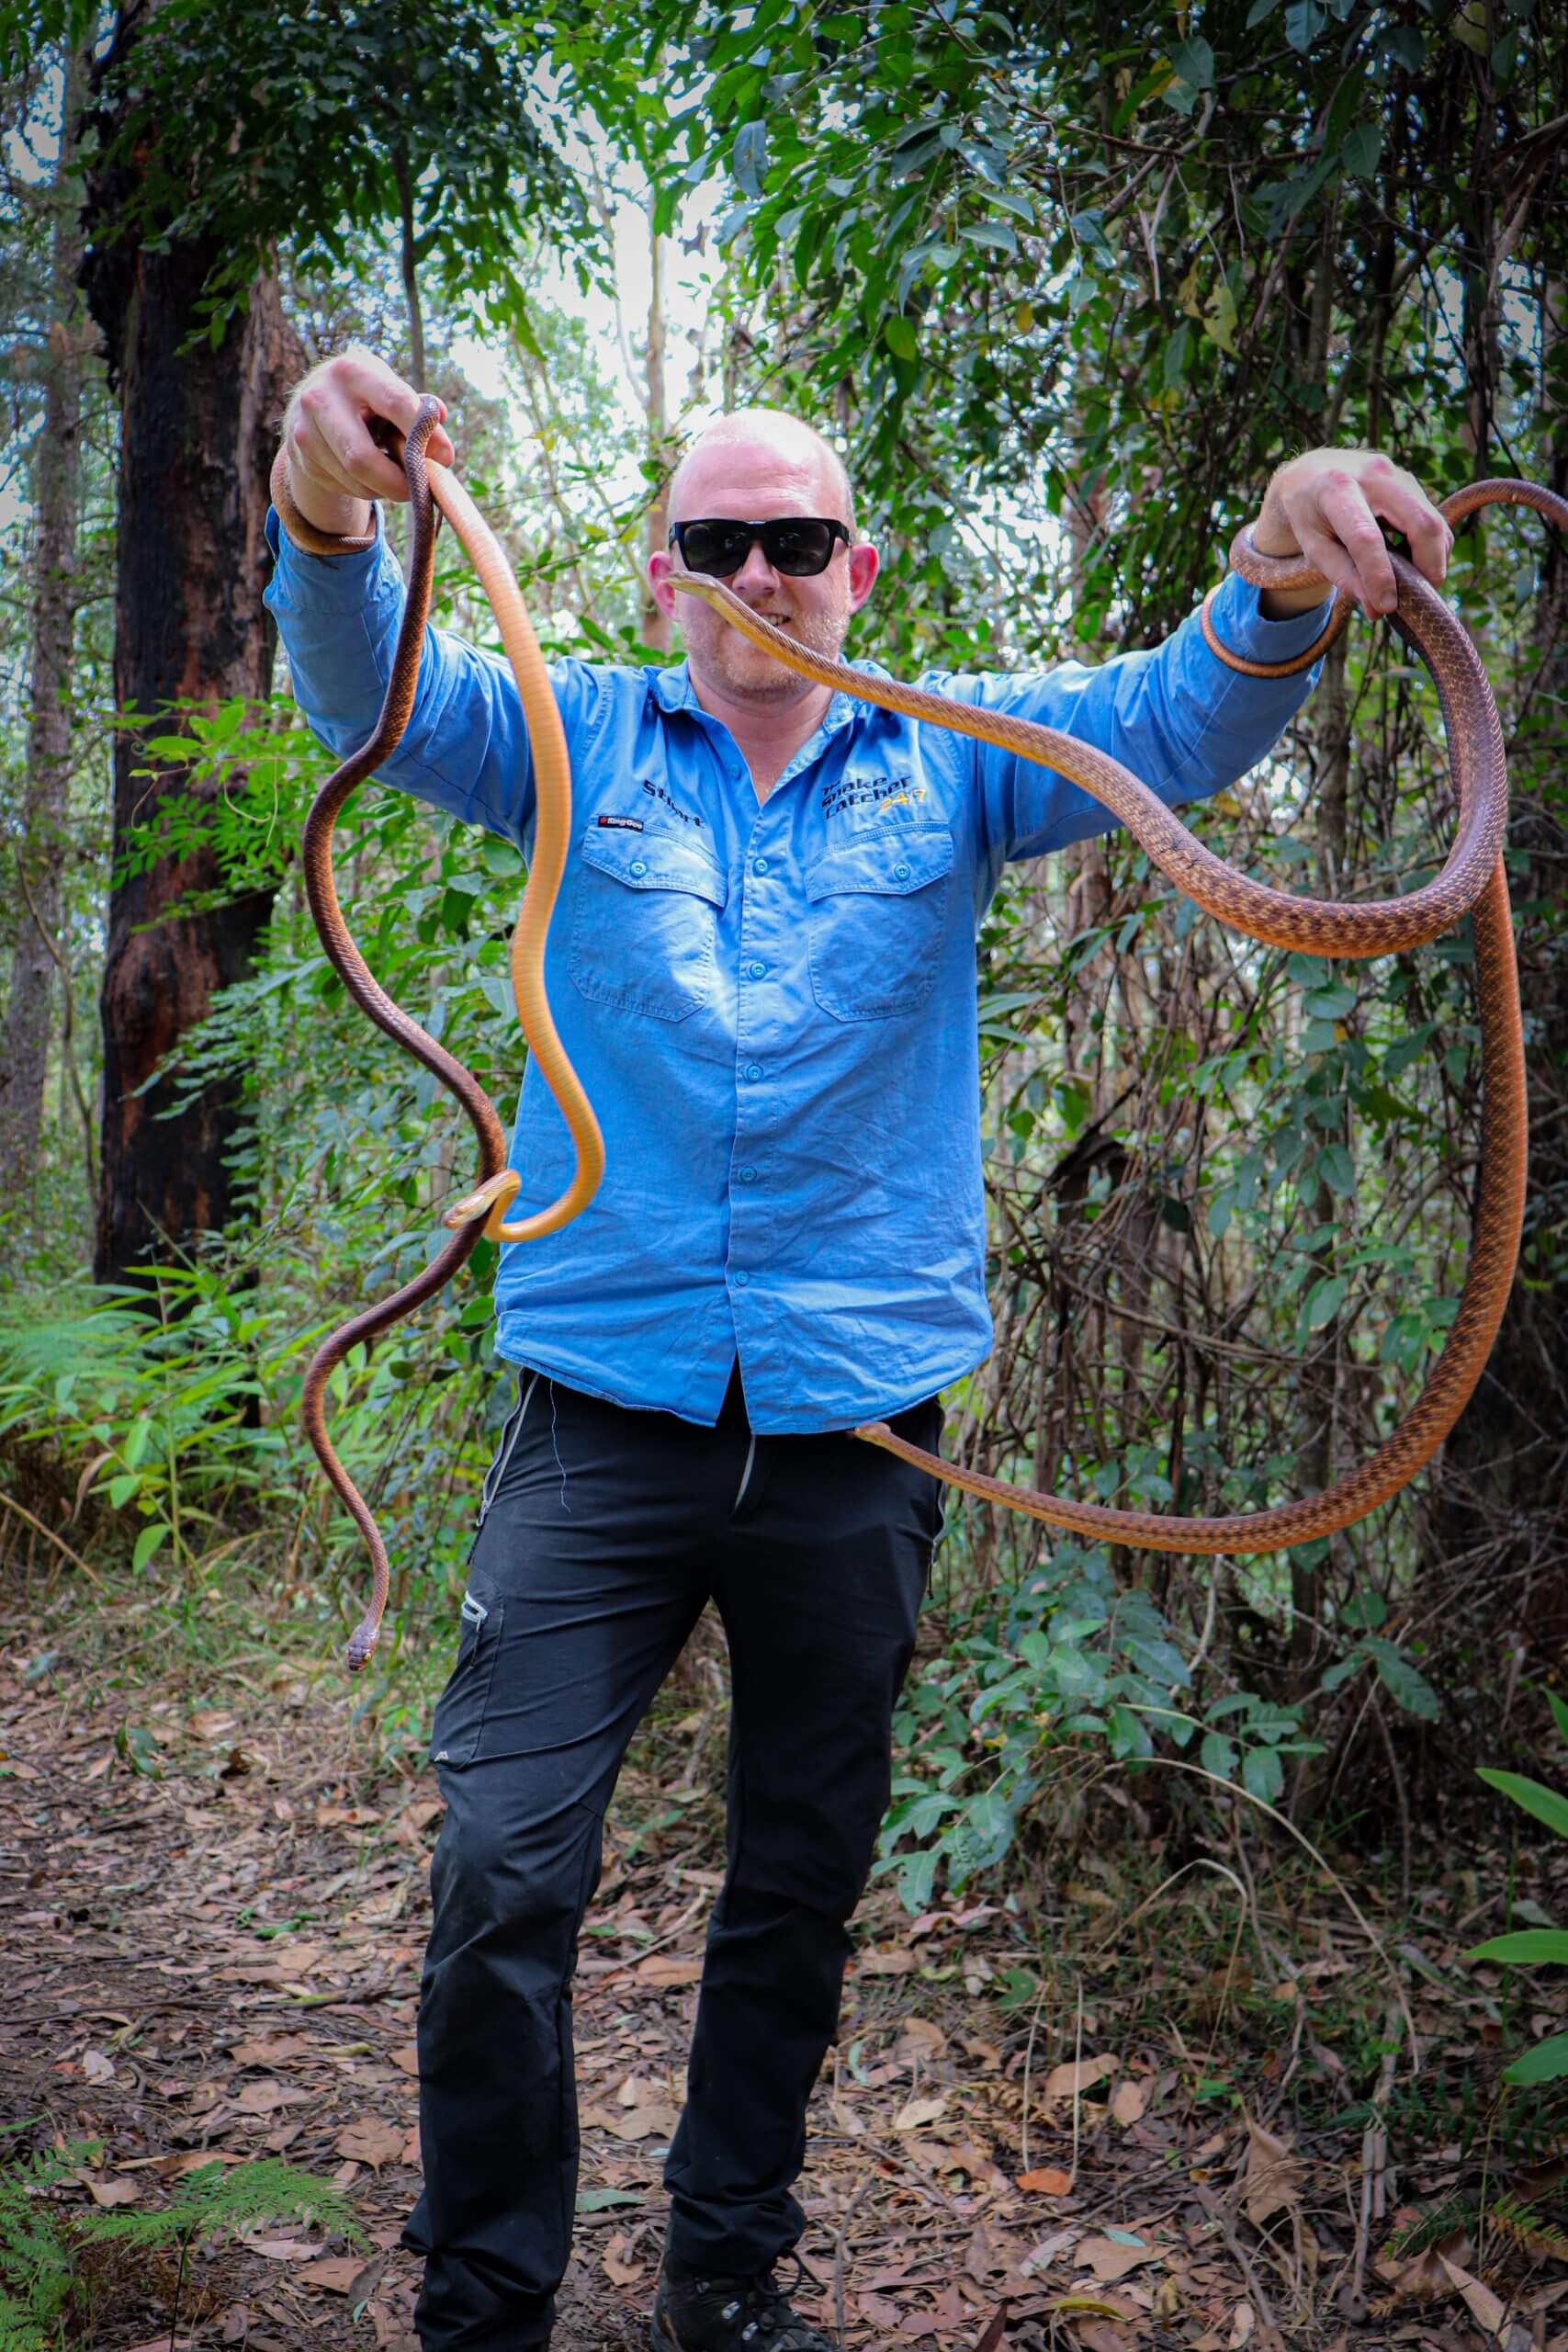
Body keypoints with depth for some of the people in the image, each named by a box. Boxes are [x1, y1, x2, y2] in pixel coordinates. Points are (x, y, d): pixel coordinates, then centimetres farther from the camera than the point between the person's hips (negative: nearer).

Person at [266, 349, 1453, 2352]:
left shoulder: (944, 763, 8)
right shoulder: (581, 745, 6)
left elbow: (1181, 720, -5)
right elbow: (376, 692, -9)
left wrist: (1286, 569, -29)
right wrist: (326, 516, -33)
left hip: (857, 1425, 2)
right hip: (606, 1412, -1)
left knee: (802, 1886, 14)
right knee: (504, 1868, -7)